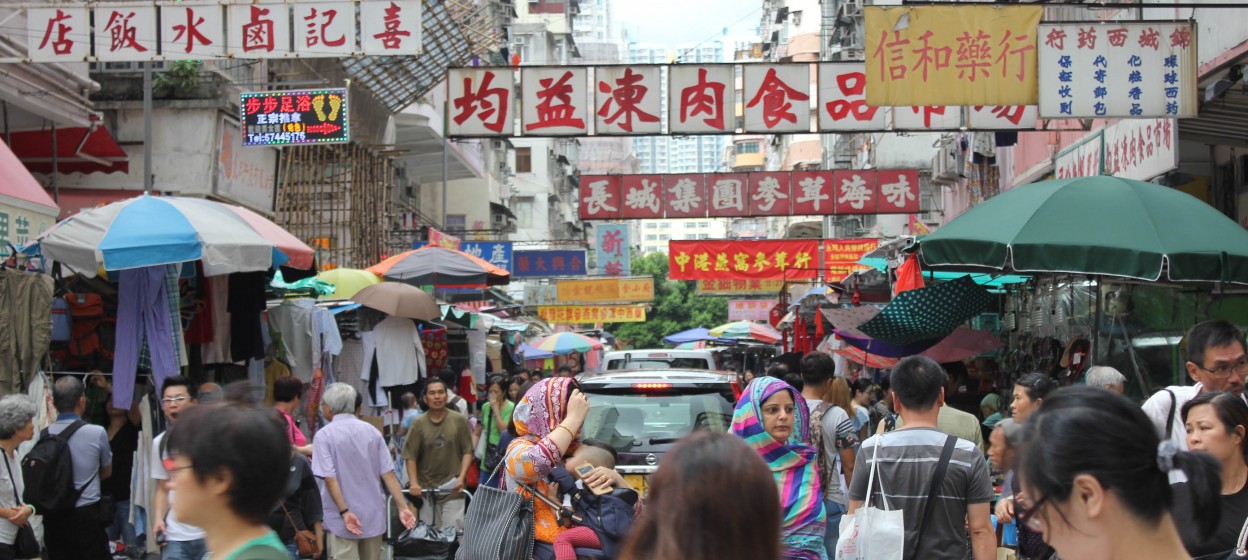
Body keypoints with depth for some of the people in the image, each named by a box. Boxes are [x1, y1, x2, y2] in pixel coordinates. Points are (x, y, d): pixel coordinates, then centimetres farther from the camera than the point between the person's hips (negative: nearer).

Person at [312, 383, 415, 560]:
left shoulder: (324, 435, -8)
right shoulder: (372, 431, 6)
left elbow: (329, 478, -18)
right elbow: (388, 474, 1)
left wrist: (344, 512, -19)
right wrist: (403, 507, -1)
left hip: (341, 518, -5)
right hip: (373, 515, 5)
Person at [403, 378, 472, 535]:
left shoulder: (460, 420, -2)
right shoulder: (419, 423, -1)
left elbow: (468, 451, 1)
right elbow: (410, 456, 0)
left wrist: (461, 477, -9)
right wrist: (413, 483, -10)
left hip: (451, 487, -1)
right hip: (424, 487, 1)